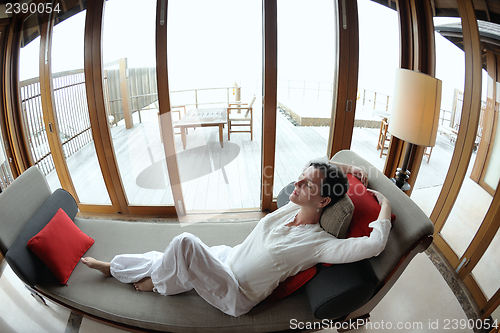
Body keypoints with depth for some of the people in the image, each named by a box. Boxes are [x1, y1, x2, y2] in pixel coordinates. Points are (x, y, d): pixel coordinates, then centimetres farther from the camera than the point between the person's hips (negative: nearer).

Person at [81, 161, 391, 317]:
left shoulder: (319, 243, -23)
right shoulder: (293, 208, -5)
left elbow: (373, 244, -34)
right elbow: (316, 168, 8)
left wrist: (385, 205, -20)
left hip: (236, 296, -6)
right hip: (227, 258, 6)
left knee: (185, 243, -25)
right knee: (172, 259, 8)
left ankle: (158, 282, 10)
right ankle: (111, 267, 37)